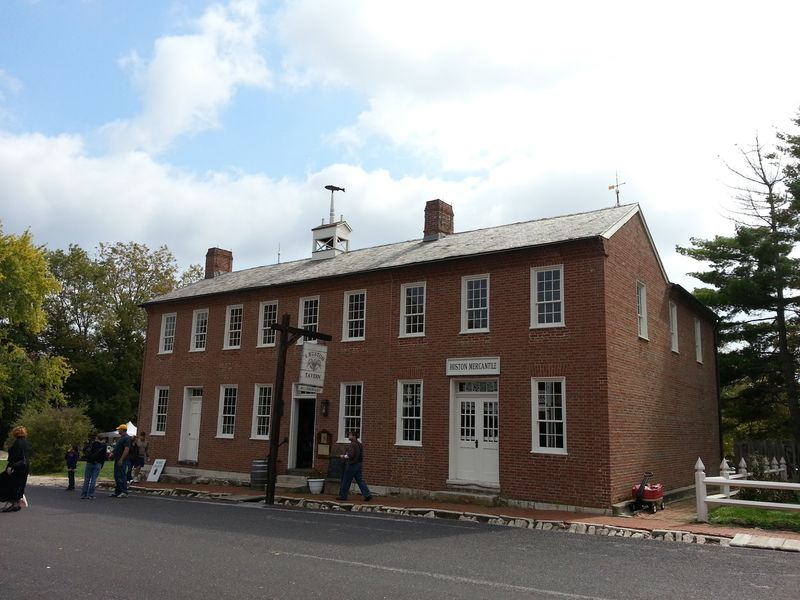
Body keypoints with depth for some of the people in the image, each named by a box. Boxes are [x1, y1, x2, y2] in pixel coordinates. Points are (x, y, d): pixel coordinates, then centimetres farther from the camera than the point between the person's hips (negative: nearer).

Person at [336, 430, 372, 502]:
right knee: (360, 480, 6)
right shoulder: (359, 444, 13)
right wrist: (346, 455, 18)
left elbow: (350, 456, -25)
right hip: (358, 464, 9)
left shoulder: (352, 444, -17)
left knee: (346, 481, 3)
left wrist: (344, 456, -7)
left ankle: (343, 495, 12)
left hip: (352, 465, -9)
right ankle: (367, 494, -2)